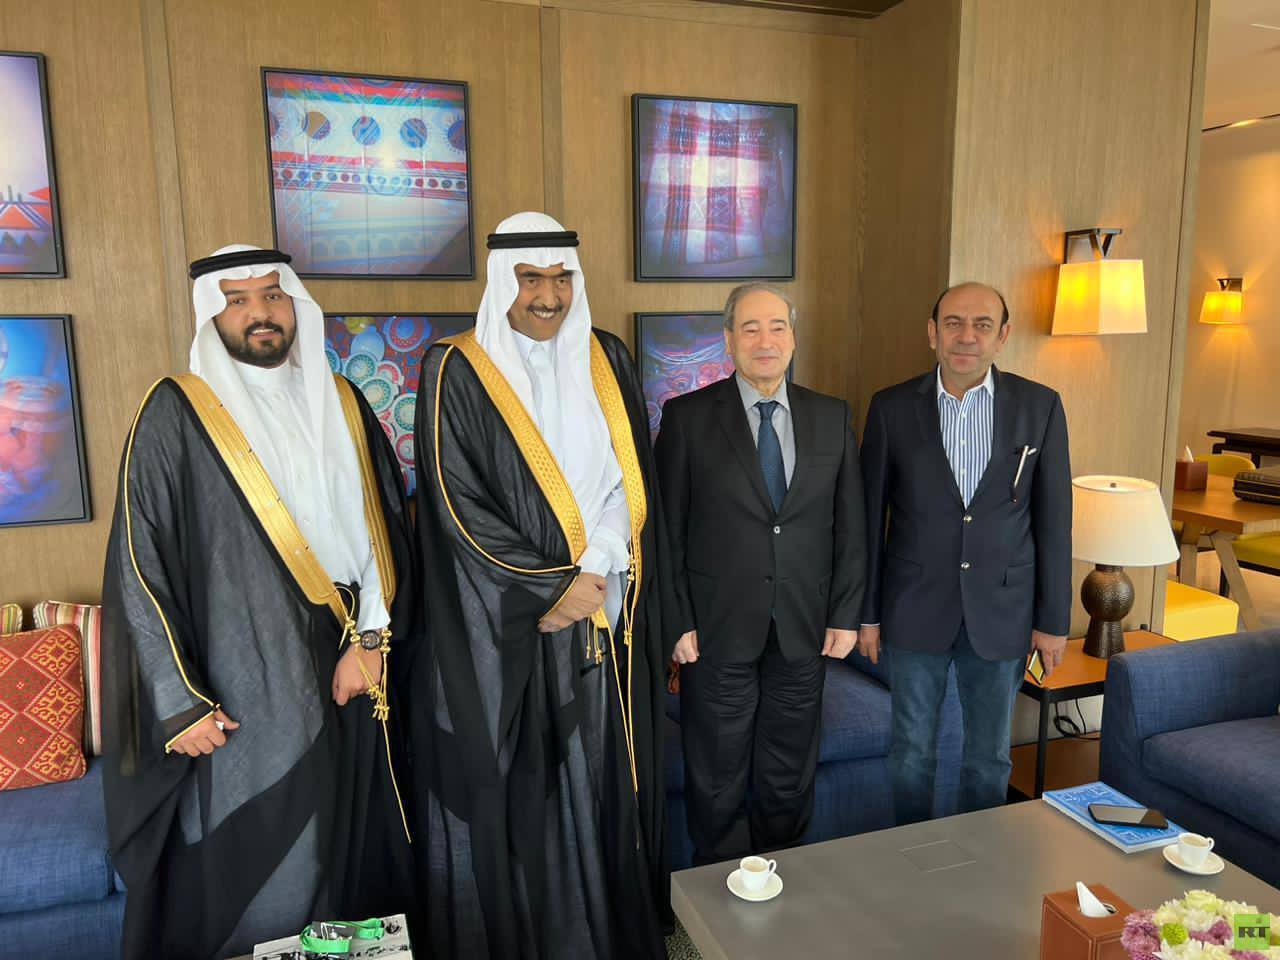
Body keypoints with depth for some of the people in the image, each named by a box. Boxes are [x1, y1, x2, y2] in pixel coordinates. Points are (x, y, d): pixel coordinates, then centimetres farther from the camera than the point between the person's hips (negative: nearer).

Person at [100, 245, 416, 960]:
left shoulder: (341, 406, 7)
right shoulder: (176, 414, -6)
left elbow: (387, 527, 7)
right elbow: (141, 567, -7)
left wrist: (369, 640, -3)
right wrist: (180, 704, -10)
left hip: (344, 682, 4)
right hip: (238, 697, -4)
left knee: (344, 854, 14)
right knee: (242, 868, 6)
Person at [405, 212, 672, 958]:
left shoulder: (607, 361, 7)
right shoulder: (457, 371, -6)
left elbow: (629, 484, 6)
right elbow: (460, 508, -10)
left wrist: (593, 575, -5)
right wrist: (555, 587, -13)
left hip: (603, 617, 4)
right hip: (503, 625, -3)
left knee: (599, 782, 13)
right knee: (511, 794, 6)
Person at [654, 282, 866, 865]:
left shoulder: (832, 418, 4)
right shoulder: (687, 417, -5)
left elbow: (850, 526, 6)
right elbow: (666, 529, -5)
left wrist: (846, 614, 2)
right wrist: (678, 621, -9)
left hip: (805, 630, 3)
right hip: (718, 630, -2)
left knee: (790, 780, 17)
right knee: (717, 783, 13)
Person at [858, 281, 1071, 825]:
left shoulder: (1040, 407, -3)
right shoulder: (892, 408, -5)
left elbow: (1053, 520, 0)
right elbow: (870, 516, -1)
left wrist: (1053, 618, 0)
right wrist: (866, 612, 0)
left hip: (1001, 612, 1)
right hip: (915, 610, 0)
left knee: (989, 756, 16)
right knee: (911, 750, 14)